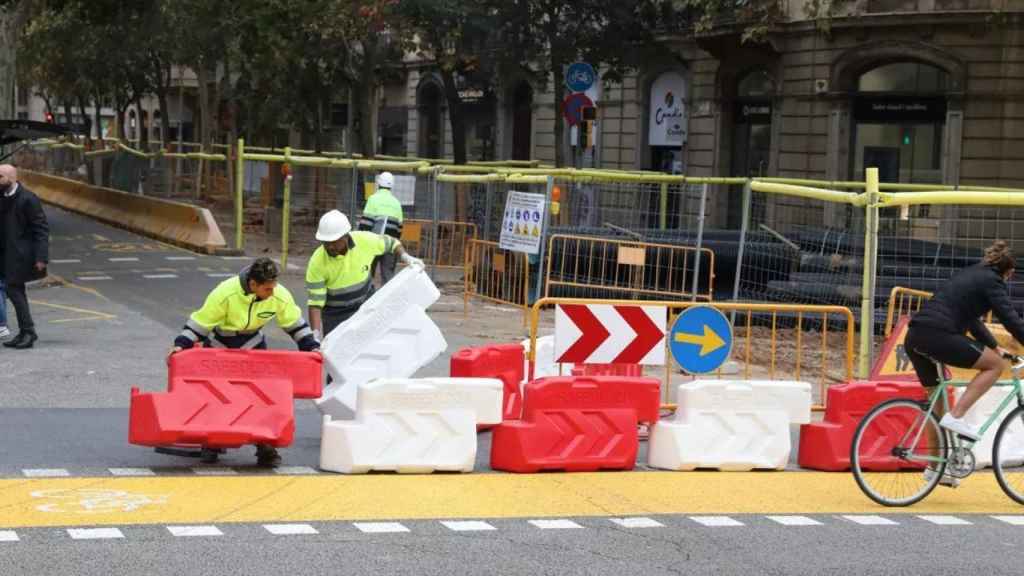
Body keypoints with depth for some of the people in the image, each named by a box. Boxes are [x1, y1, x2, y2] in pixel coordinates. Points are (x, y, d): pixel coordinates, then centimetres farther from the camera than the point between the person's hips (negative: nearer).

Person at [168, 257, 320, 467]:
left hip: (253, 346, 2)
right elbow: (201, 321, -24)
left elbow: (295, 323, -6)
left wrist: (311, 347, -10)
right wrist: (181, 345, -31)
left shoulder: (280, 296, -24)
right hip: (219, 346, -2)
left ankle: (265, 446, -3)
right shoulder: (225, 294, -34)